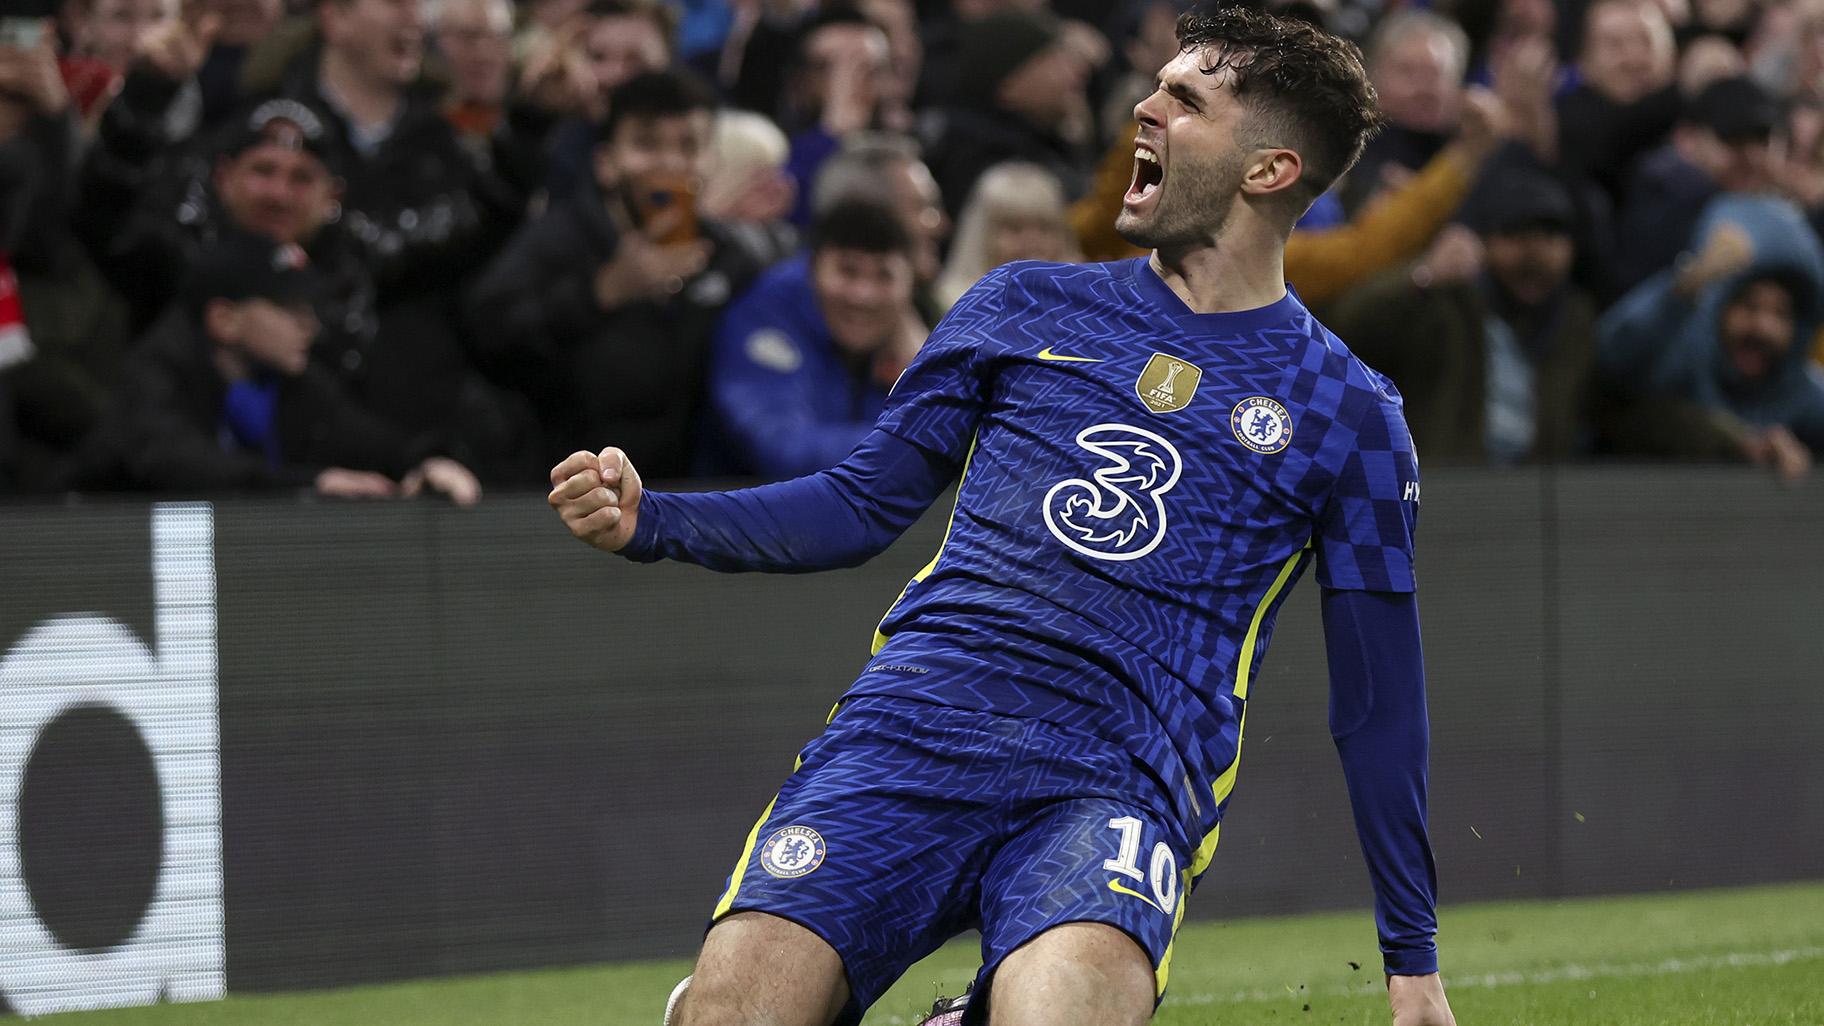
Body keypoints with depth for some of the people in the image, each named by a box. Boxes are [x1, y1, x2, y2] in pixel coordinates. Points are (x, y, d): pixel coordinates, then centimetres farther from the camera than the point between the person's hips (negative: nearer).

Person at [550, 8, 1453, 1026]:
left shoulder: (1348, 415, 10)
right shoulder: (1027, 308, 17)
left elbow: (1379, 701, 14)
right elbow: (863, 504, 21)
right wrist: (651, 520, 5)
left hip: (1114, 786, -2)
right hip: (903, 739, 2)